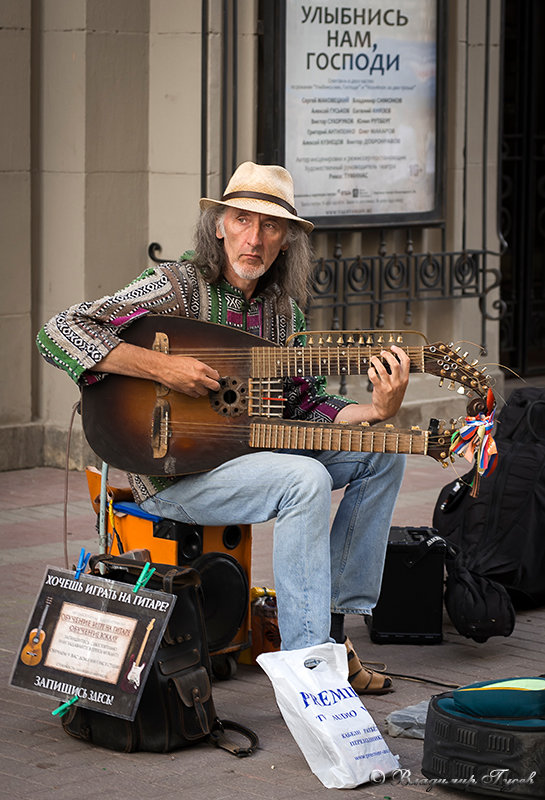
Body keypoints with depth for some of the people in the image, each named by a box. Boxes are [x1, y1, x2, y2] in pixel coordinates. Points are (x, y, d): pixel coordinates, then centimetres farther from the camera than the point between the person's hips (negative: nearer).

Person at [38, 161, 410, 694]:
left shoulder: (282, 306, 8)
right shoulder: (178, 287, -13)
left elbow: (305, 405, 8)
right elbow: (58, 333, -21)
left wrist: (375, 411, -12)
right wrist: (162, 367, -28)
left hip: (249, 452, 8)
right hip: (172, 472, -8)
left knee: (382, 453, 3)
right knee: (305, 480, -31)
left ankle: (335, 619, 4)